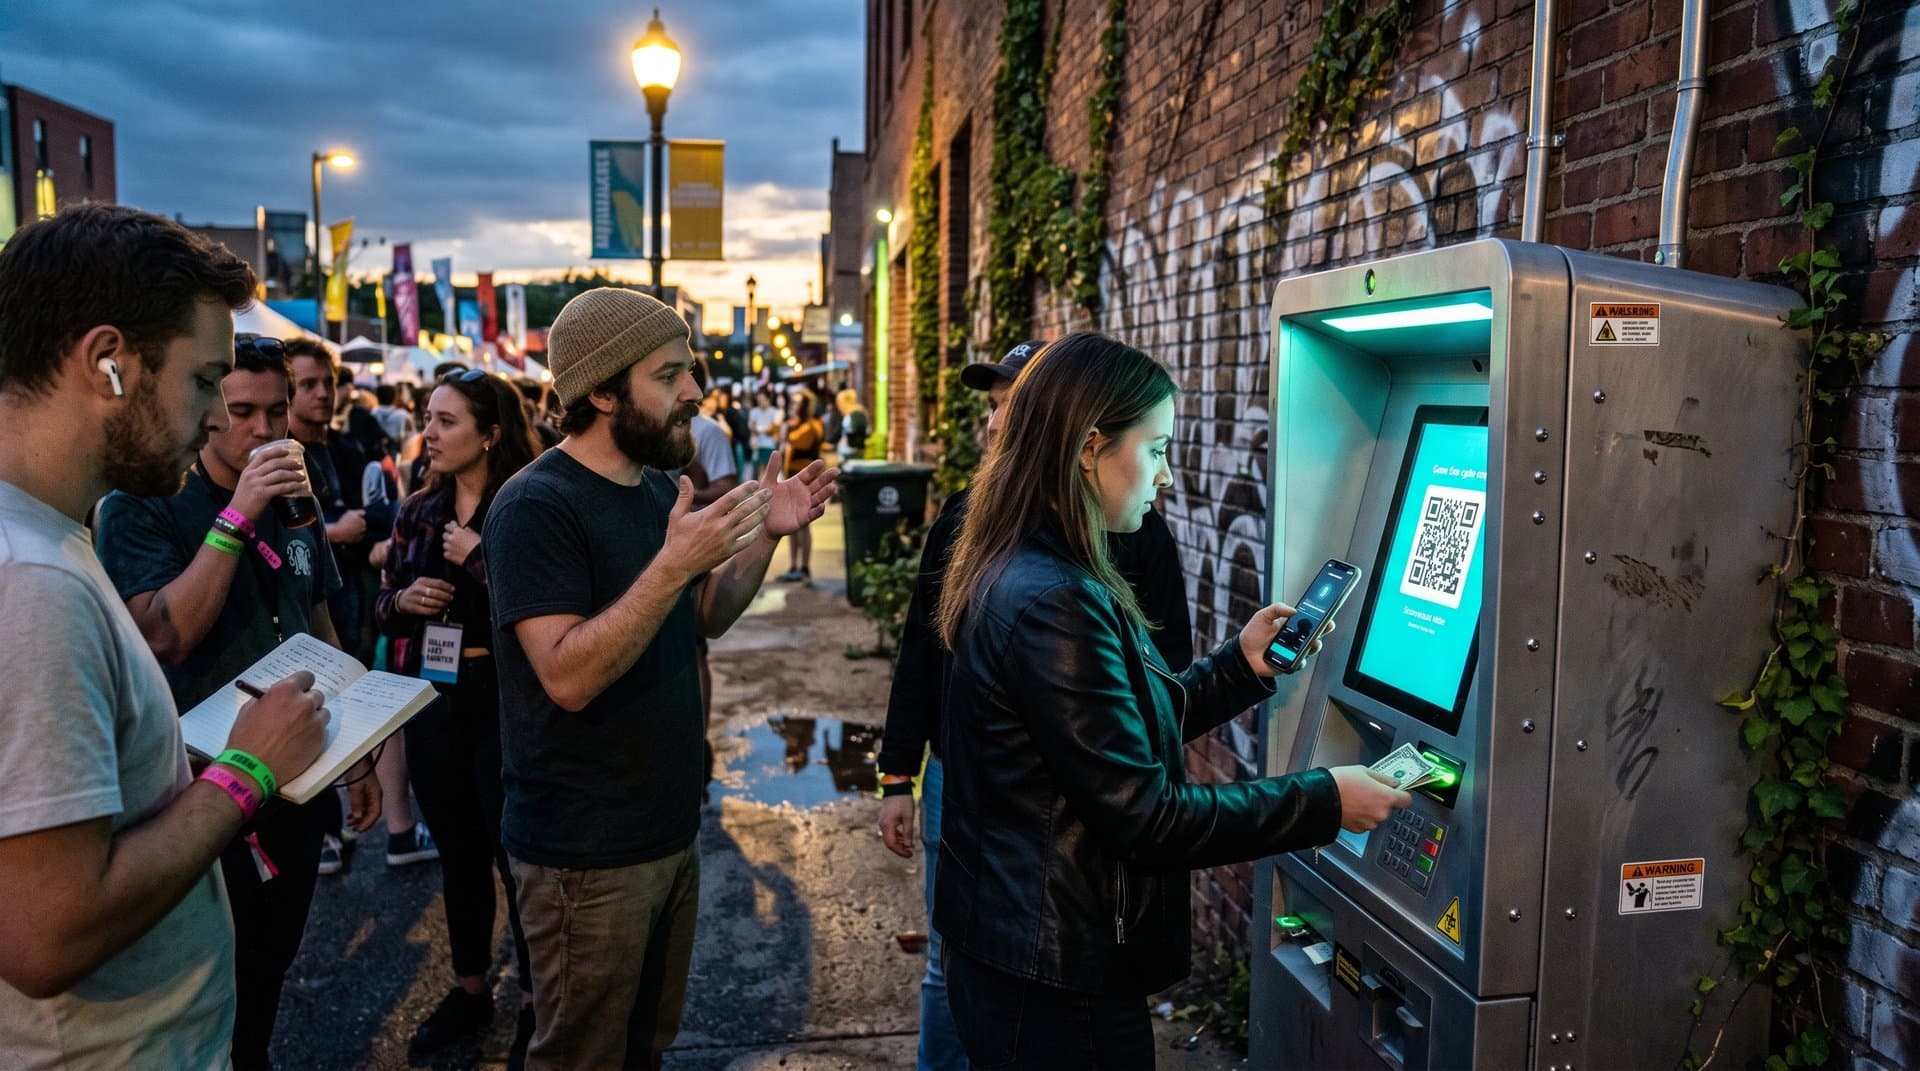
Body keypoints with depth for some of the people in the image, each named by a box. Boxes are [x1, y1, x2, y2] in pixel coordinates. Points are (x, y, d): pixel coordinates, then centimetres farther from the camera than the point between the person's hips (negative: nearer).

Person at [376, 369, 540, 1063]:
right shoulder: (417, 512, 7)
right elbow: (382, 608, 15)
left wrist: (478, 557, -21)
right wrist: (402, 600, -6)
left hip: (504, 701, -6)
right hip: (431, 700, 6)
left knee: (514, 852, 3)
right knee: (457, 852, 18)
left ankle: (535, 1003, 22)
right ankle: (469, 989, 35)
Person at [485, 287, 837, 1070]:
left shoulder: (658, 489, 6)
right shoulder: (536, 505, -20)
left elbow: (707, 619, 13)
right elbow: (567, 677, -27)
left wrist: (766, 535, -2)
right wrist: (673, 562, -35)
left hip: (670, 826, 8)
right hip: (587, 850, -8)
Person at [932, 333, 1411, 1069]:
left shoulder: (1022, 575, 6)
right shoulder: (1055, 603, -25)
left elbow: (1127, 729, 12)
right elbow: (1141, 812, -23)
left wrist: (1241, 665, 9)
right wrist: (1322, 802, -16)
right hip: (1055, 980, -9)